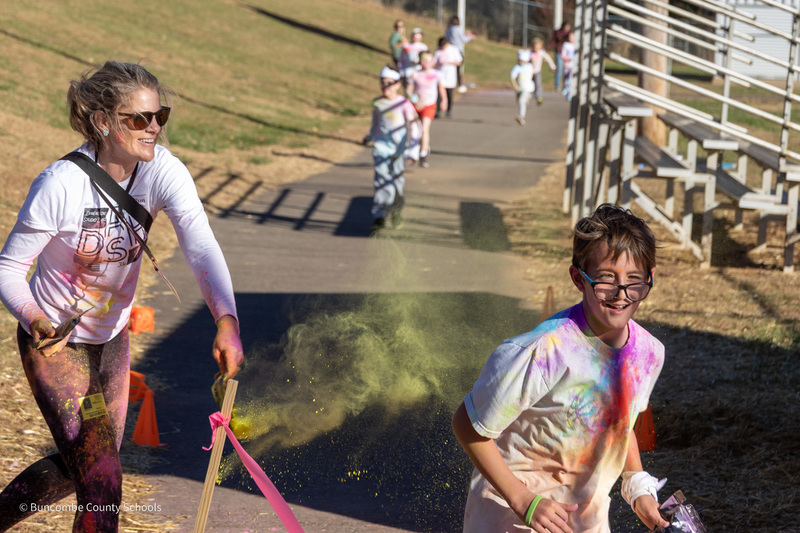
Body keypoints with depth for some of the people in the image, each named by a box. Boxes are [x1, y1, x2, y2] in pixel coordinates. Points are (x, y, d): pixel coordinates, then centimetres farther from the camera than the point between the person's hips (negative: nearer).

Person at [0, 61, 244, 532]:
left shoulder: (162, 171, -17)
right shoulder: (62, 184, -27)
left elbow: (201, 246, -30)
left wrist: (227, 321, -46)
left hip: (112, 340, 6)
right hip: (54, 342, -6)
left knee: (79, 469, 21)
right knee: (102, 479, -13)